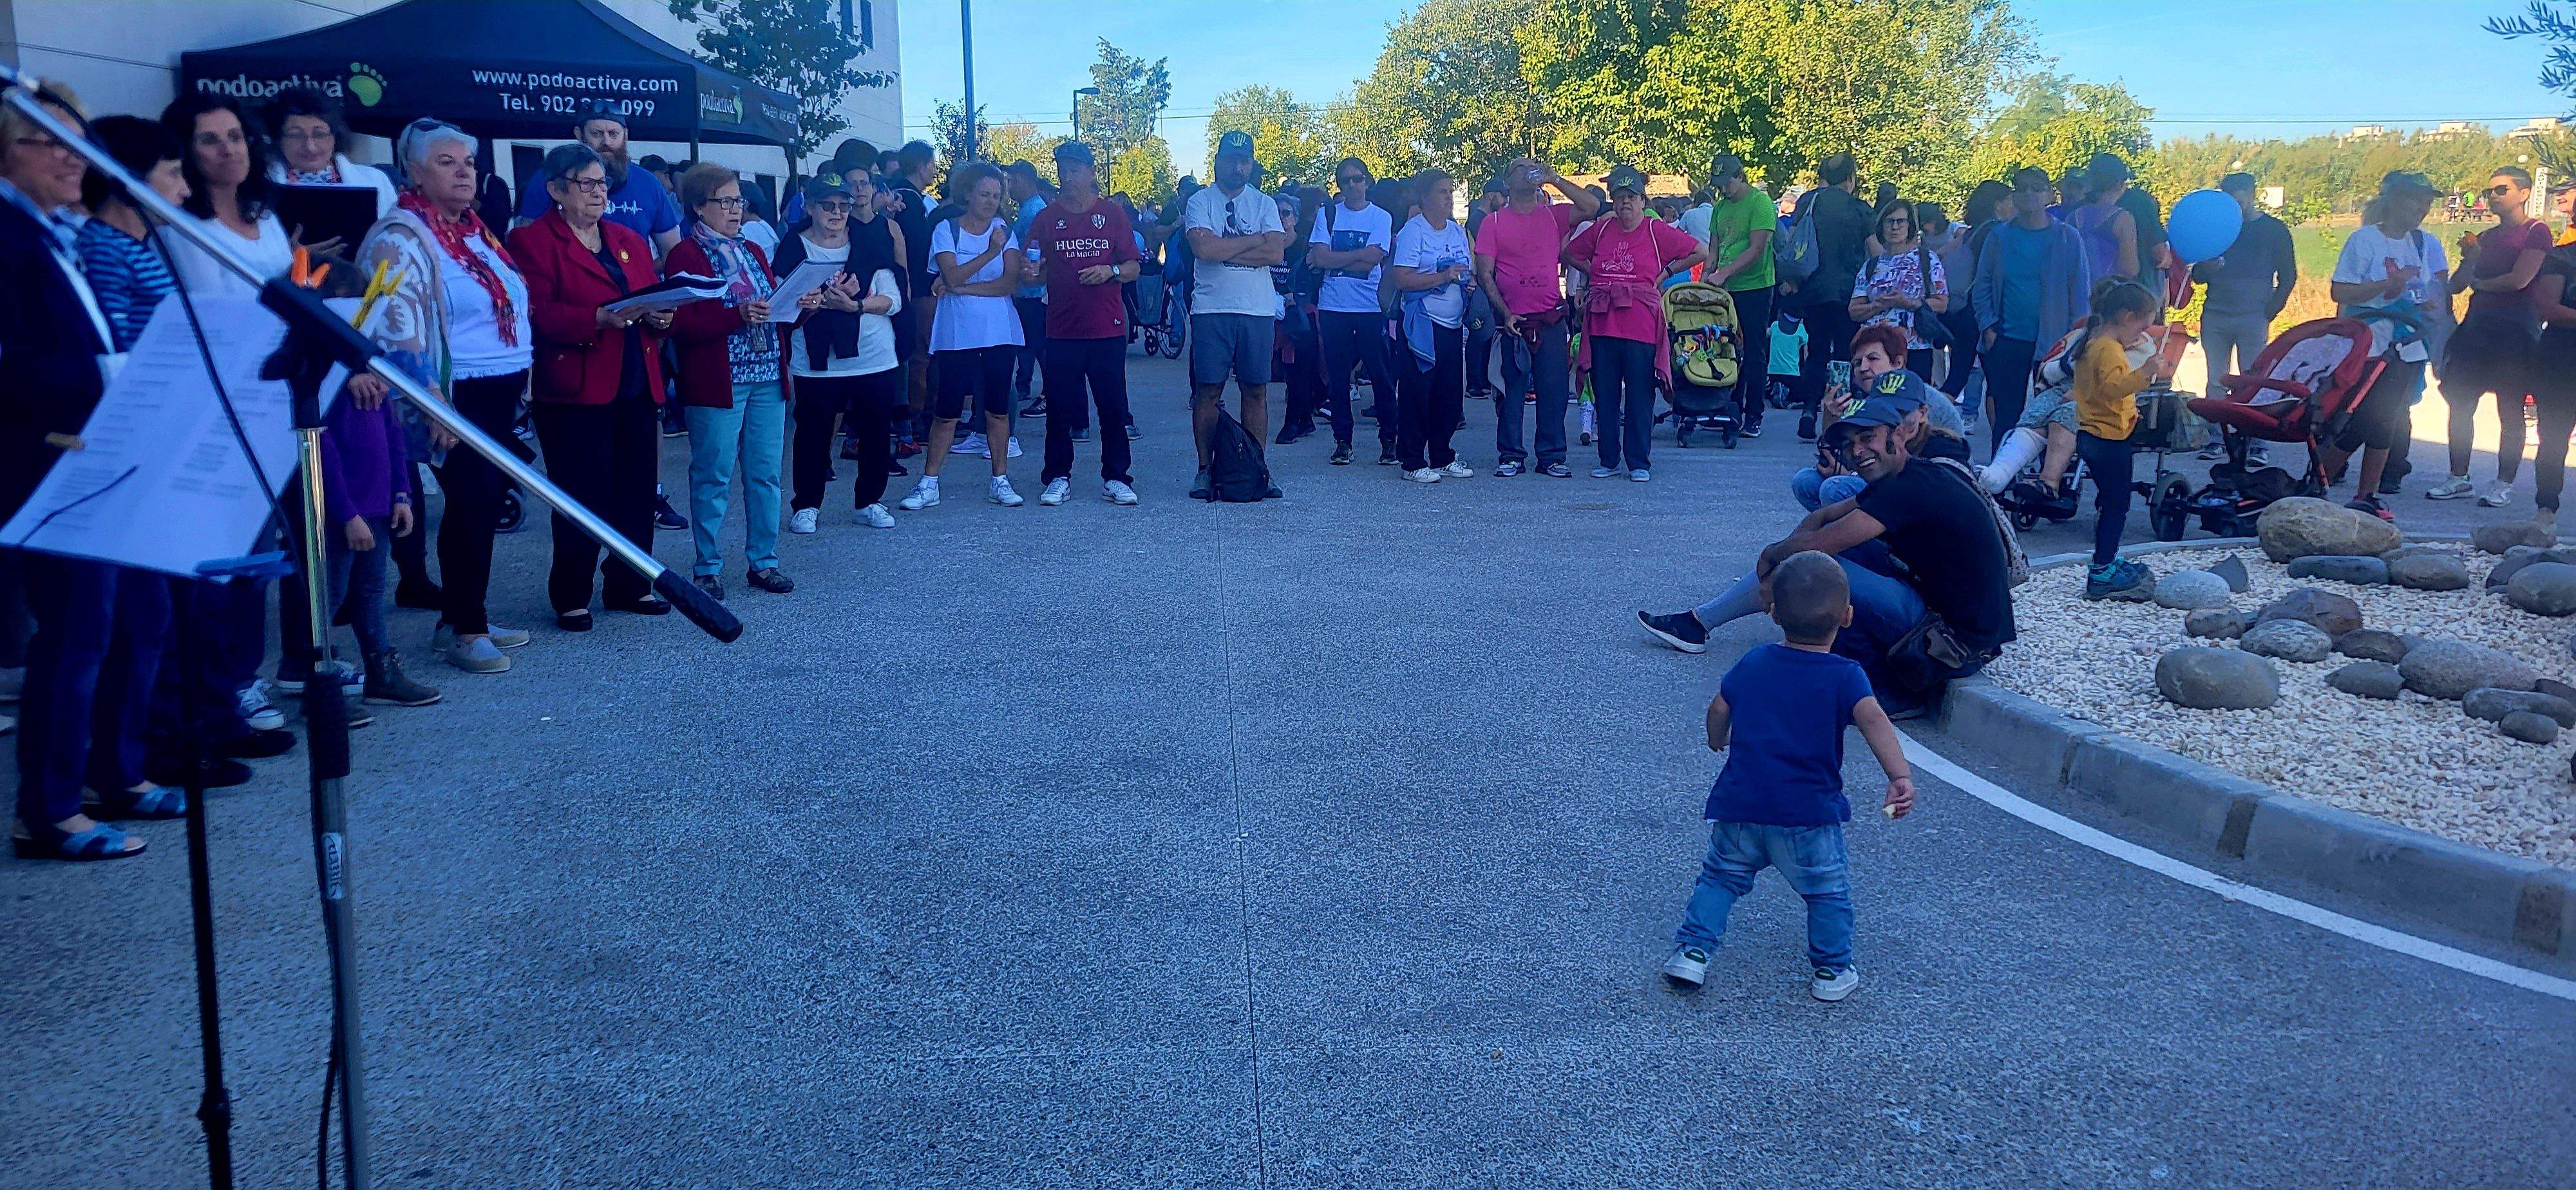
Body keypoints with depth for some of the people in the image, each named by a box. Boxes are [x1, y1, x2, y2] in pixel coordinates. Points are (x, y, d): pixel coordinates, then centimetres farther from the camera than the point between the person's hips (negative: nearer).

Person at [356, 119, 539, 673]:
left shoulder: (475, 231, 16)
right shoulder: (402, 238, -11)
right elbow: (400, 326, -19)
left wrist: (523, 377, 20)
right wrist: (432, 403, -24)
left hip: (501, 394, 8)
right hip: (460, 397, -8)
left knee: (485, 504, 11)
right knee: (470, 507, -6)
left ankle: (462, 616, 22)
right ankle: (464, 630, 3)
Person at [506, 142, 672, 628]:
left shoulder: (629, 240, 18)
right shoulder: (532, 241, -3)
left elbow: (653, 298, 20)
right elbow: (536, 314, -13)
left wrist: (660, 318, -4)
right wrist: (599, 318, -26)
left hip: (637, 388, 6)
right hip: (575, 392, -6)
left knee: (637, 492, 7)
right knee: (583, 496, -3)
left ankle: (628, 585, 21)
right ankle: (570, 597, 8)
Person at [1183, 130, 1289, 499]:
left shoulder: (1264, 204, 9)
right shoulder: (1200, 201, 4)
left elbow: (1276, 252, -6)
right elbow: (1203, 249, -14)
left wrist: (1224, 250, -10)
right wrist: (1254, 240, -7)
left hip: (1258, 309, 2)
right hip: (1211, 310, -2)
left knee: (1256, 391, 4)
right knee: (1208, 389, -1)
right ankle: (1205, 469, 7)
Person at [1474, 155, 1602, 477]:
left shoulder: (1553, 215, 10)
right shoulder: (1494, 221, 4)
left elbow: (1592, 207, -5)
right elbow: (1484, 274, 0)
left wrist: (1554, 179, -5)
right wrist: (1505, 313, -9)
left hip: (1551, 319, 2)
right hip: (1511, 320, -1)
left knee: (1554, 389, 2)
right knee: (1511, 390, 2)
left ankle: (1552, 456, 9)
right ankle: (1511, 456, 11)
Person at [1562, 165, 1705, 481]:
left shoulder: (1656, 231, 2)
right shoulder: (1601, 229, 11)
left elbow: (1701, 252, 4)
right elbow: (1569, 253, 25)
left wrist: (1665, 273, 3)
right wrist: (1594, 273, 12)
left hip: (1640, 326, -3)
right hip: (1602, 323, 3)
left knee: (1640, 397, -1)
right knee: (1605, 396, 6)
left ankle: (1639, 463, 7)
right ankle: (1609, 460, 16)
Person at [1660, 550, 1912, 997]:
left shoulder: (1752, 663, 5)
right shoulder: (1846, 676, -7)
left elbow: (1718, 710, 15)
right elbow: (1872, 718, -23)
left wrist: (1718, 742, 36)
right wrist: (1900, 776, -32)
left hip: (1739, 806, 3)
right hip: (1809, 811, -3)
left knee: (1721, 877, 18)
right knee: (1828, 892, 15)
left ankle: (1692, 950, 9)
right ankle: (1833, 972, 19)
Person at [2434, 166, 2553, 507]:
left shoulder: (2536, 232, -3)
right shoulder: (2486, 237, 19)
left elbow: (2520, 280, -15)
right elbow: (2457, 285, 15)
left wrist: (2479, 283, 2)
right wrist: (2470, 258, -5)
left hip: (2514, 333, -7)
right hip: (2476, 330, 7)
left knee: (2510, 411, -3)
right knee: (2460, 403, 3)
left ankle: (2504, 485, 1)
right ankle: (2459, 479, 10)